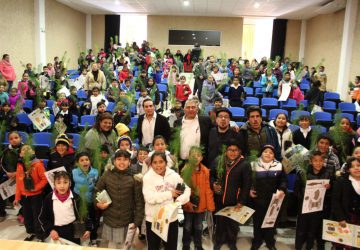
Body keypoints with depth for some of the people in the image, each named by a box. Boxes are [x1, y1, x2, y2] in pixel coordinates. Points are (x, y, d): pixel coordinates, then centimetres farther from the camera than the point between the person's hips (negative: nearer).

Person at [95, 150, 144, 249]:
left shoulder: (134, 178, -8)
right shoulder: (107, 175, -3)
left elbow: (139, 201, -6)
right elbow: (96, 191, 10)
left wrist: (137, 221, -8)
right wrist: (97, 203, -9)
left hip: (127, 221, -1)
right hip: (110, 220, 1)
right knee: (112, 244, 15)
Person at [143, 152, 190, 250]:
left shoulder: (174, 175, -2)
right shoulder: (148, 177, -10)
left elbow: (186, 189, -2)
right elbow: (149, 197, -21)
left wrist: (180, 199, -23)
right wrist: (170, 194, -17)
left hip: (172, 219, 3)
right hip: (153, 220, -2)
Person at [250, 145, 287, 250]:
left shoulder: (279, 166, 0)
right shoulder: (255, 165, -2)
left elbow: (283, 180, 2)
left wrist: (282, 190, -15)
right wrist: (249, 190, -9)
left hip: (273, 199, 1)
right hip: (258, 198, -1)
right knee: (257, 220, 10)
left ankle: (270, 242, 31)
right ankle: (257, 241, 28)